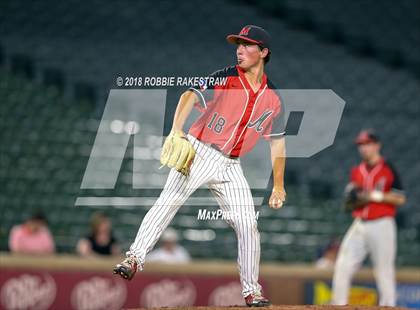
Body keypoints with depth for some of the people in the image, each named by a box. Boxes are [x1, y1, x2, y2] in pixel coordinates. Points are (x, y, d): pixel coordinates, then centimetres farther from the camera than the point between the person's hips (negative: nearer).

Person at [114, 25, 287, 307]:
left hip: (231, 166, 4)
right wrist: (177, 129, -38)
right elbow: (191, 96, -19)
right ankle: (135, 258, -29)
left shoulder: (273, 99, 7)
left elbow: (277, 142, 14)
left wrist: (278, 186, 10)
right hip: (199, 153, -4)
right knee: (169, 201, -23)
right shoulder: (223, 80, -5)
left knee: (248, 225, -1)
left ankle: (252, 291, 10)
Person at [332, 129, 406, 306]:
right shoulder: (356, 172, 14)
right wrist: (354, 198, -4)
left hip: (381, 224, -5)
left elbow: (400, 199, -6)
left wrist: (376, 196, -14)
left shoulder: (388, 169, -2)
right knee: (342, 267, -1)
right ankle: (339, 306, 5)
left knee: (384, 270, -5)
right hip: (359, 225, 5)